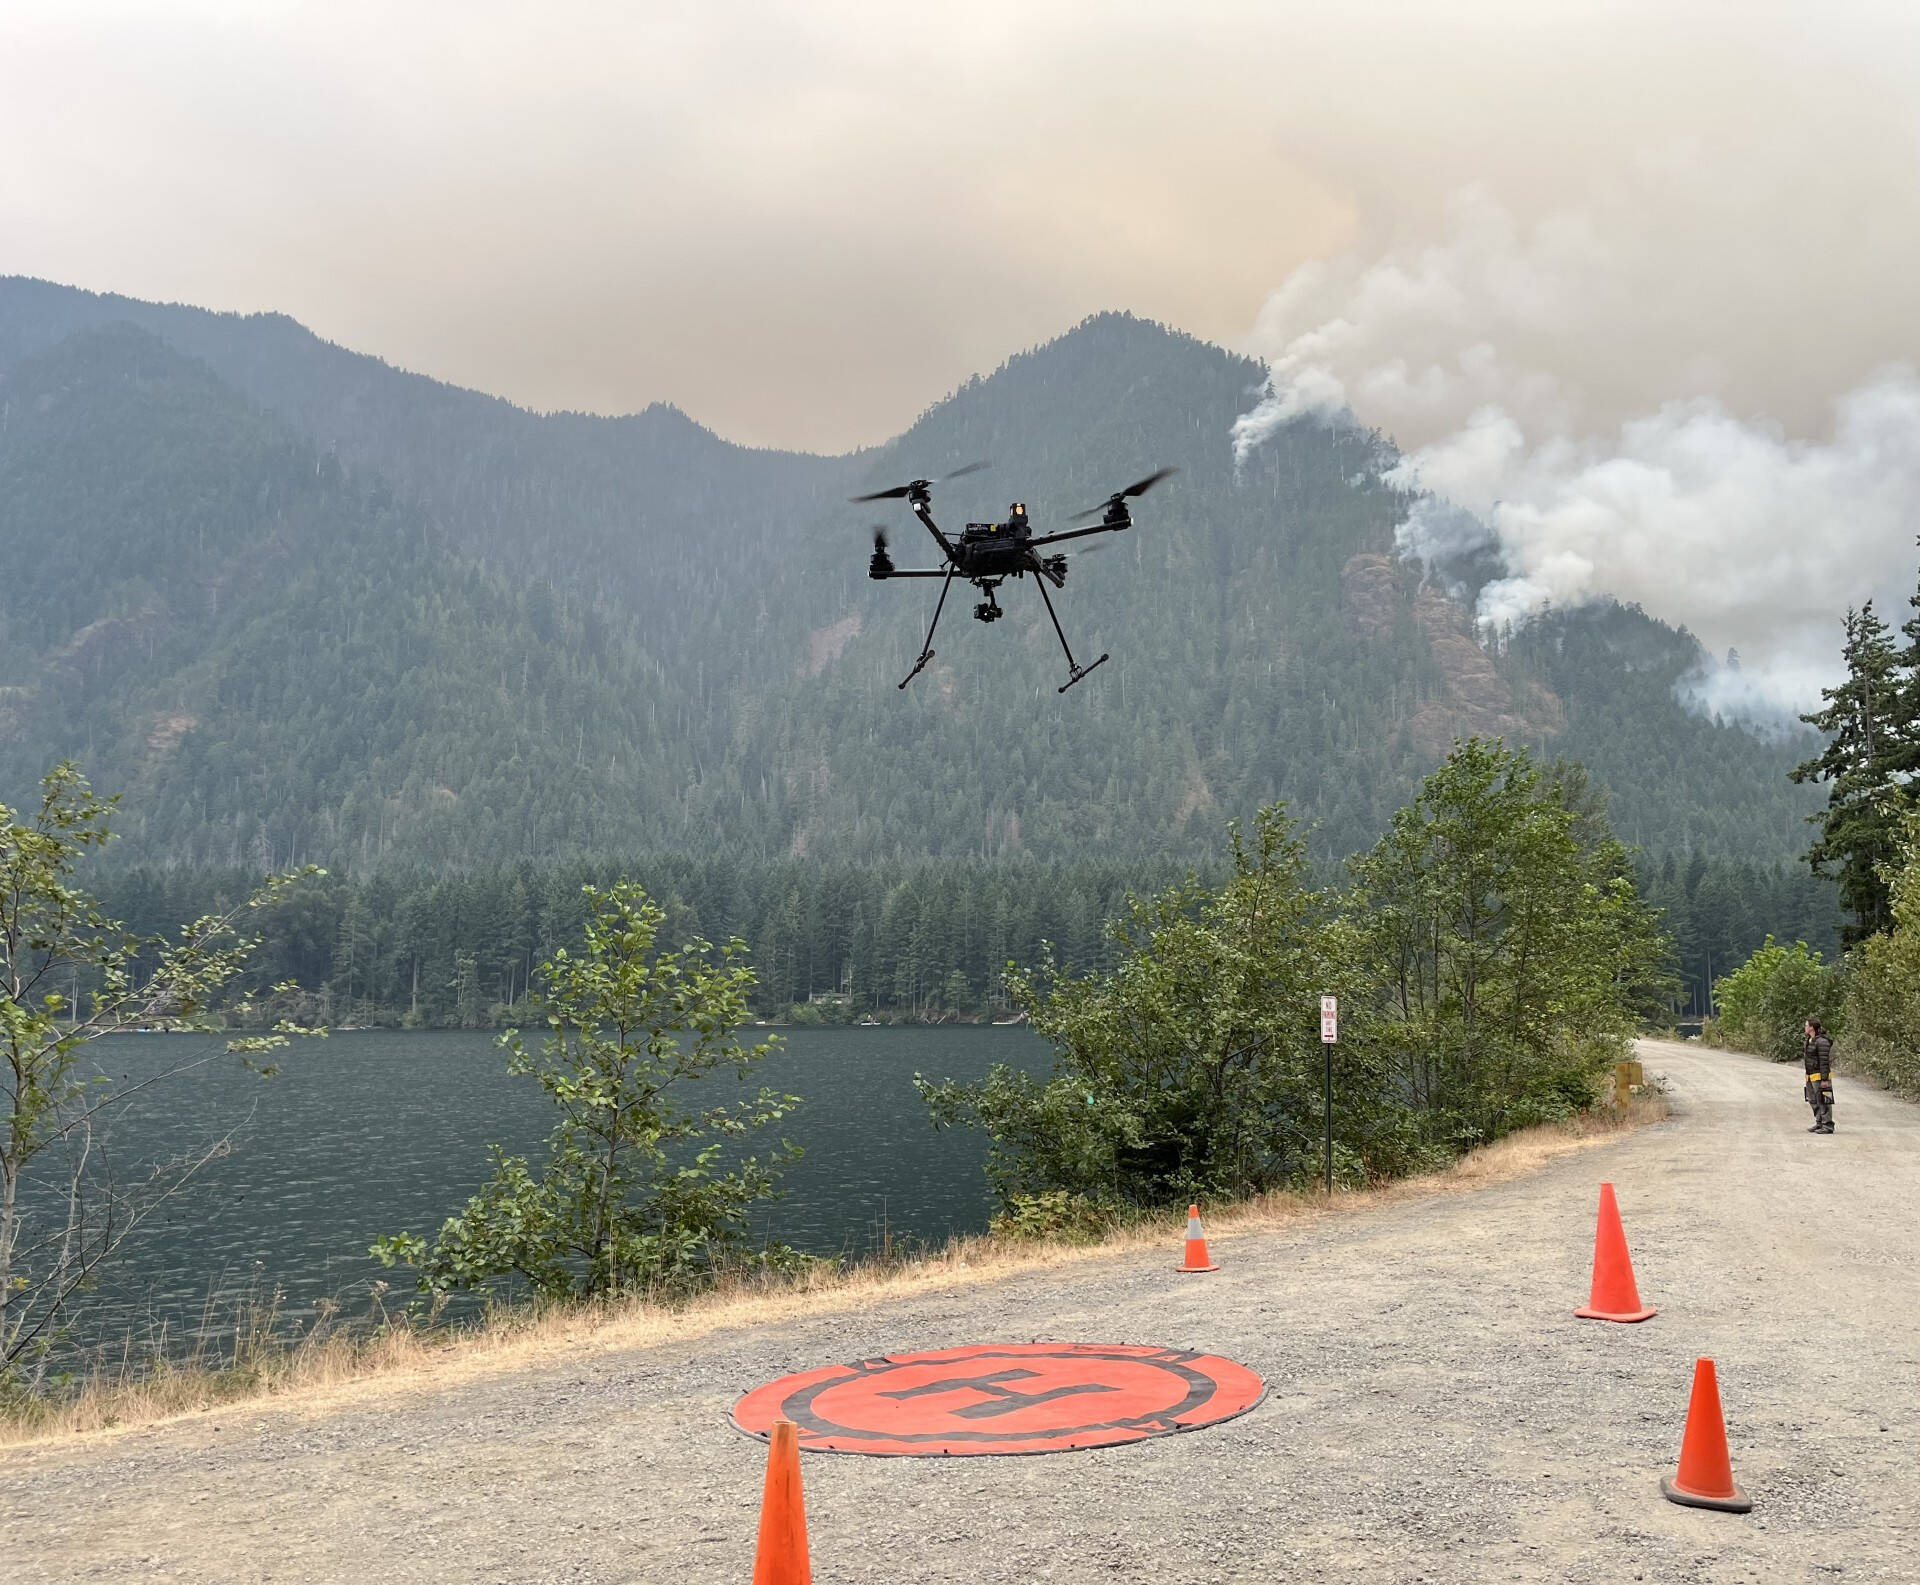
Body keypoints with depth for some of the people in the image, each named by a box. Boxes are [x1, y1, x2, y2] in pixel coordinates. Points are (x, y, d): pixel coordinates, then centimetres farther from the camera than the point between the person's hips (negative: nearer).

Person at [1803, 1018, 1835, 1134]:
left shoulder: (1822, 1041, -17)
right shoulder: (1810, 1040, 12)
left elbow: (1824, 1061, -20)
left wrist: (1824, 1080, -21)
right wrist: (1808, 1076, 21)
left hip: (1820, 1076, -10)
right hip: (1811, 1076, 10)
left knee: (1822, 1101, -6)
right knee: (1813, 1101, 14)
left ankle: (1828, 1126, -2)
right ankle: (1819, 1123, 22)